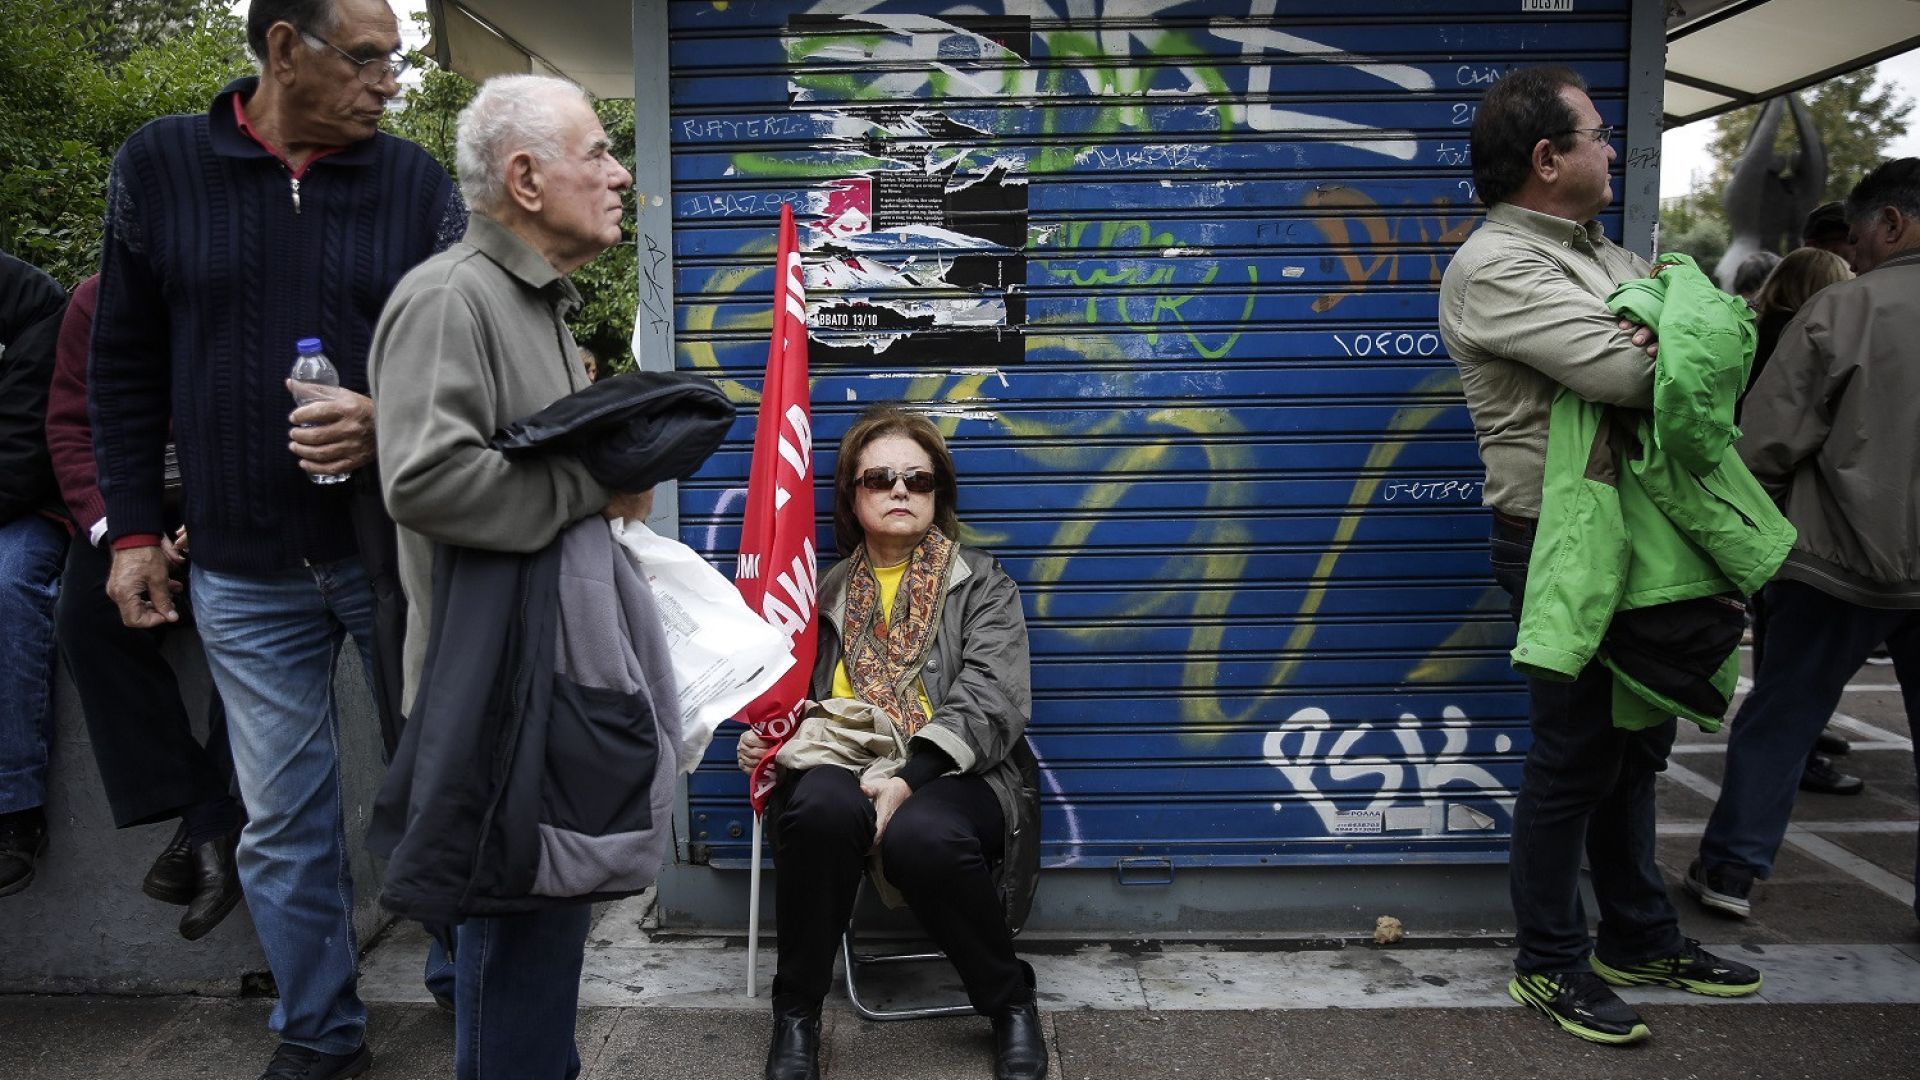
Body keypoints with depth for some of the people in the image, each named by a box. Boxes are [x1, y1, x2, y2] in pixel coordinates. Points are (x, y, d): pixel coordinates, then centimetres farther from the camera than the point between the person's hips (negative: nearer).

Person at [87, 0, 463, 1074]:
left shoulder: (417, 180, 0)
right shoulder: (159, 166, 2)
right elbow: (128, 365, 7)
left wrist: (392, 422, -19)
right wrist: (135, 530, 5)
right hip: (247, 573, 1)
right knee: (284, 821, 9)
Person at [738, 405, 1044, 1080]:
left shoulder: (983, 586, 10)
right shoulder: (824, 592, 18)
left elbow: (988, 703, -5)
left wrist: (909, 780, -21)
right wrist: (764, 739, -2)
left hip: (949, 780, -2)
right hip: (840, 774, 2)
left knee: (921, 837, -38)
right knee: (823, 805, -36)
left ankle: (1011, 1002, -8)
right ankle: (796, 1012, -13)